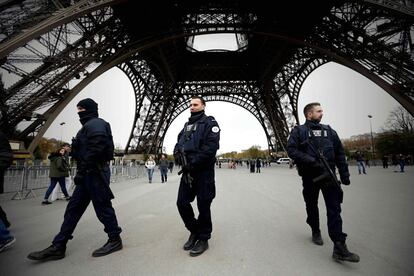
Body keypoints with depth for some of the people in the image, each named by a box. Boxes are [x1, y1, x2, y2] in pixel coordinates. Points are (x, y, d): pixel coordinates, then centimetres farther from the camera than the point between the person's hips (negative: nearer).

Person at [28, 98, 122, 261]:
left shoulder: (95, 123, -11)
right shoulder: (89, 125, 22)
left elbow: (95, 149, -24)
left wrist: (82, 170, -23)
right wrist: (82, 172, 19)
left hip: (94, 173, -11)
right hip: (89, 174, 11)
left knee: (102, 207, -2)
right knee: (73, 209, 12)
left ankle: (115, 240, 12)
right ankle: (58, 247, 21)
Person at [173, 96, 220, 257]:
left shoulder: (209, 122, -3)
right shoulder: (187, 125, 19)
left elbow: (211, 146, -16)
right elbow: (179, 142, 18)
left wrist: (193, 163, -20)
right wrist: (177, 152, -6)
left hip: (203, 171, -6)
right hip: (187, 170, 7)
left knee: (203, 205, 4)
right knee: (182, 203, 8)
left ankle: (203, 239, 22)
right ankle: (194, 231, 31)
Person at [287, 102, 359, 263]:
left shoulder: (328, 130, 13)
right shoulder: (299, 131, 1)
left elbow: (339, 152, 13)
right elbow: (291, 150, -12)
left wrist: (344, 174, 7)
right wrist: (311, 161, -22)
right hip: (310, 175, -2)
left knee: (334, 208, -6)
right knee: (312, 206, 14)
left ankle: (339, 247, -4)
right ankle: (315, 232, 37)